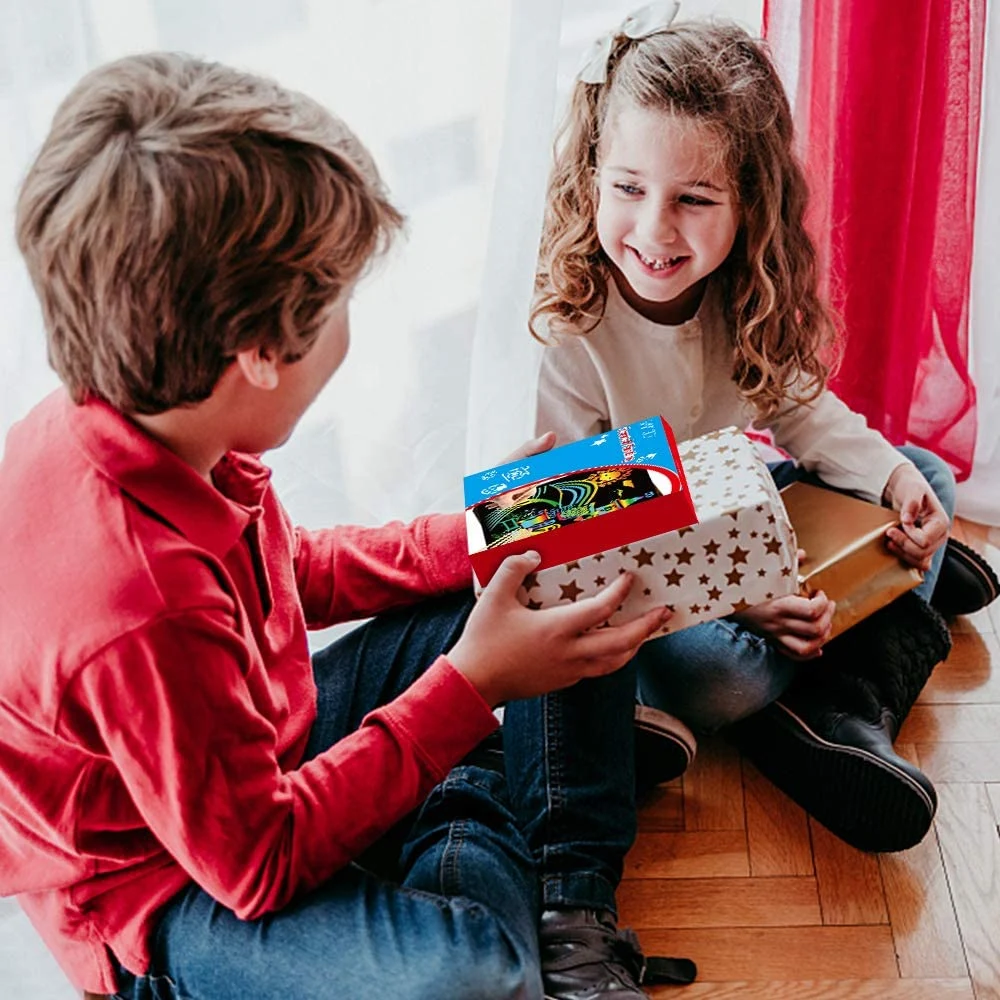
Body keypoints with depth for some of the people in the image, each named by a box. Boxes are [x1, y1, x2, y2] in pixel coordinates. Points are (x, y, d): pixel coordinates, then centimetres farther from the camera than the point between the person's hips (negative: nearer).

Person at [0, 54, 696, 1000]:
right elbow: (260, 862, -27)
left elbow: (297, 570, 8)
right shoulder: (139, 610, -39)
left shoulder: (150, 430, -12)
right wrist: (469, 687, -26)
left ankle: (572, 910, 5)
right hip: (166, 902, -9)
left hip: (250, 757, 9)